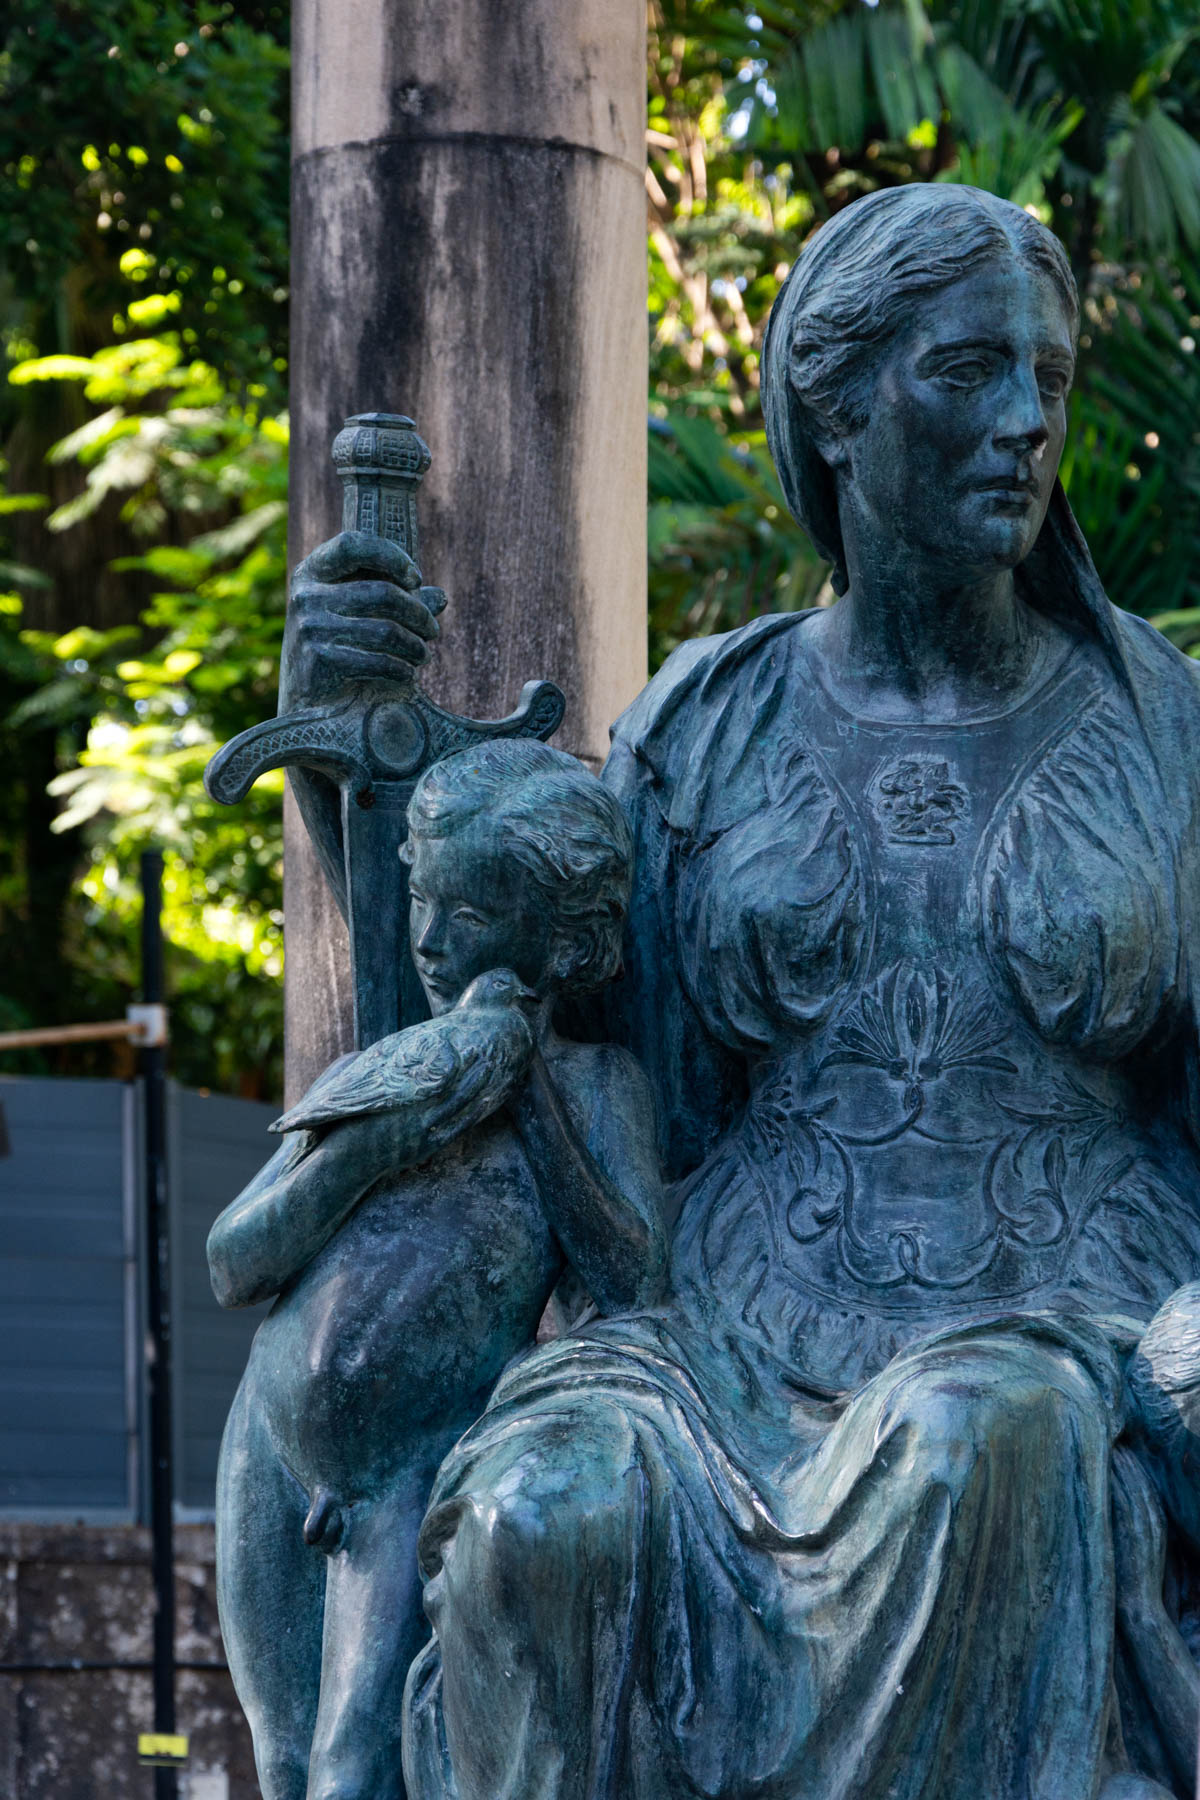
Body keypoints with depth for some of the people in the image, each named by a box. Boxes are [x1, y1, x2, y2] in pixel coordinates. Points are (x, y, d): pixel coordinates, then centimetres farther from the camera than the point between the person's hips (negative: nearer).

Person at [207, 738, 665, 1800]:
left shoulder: (595, 1084, -1)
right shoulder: (370, 1078, 10)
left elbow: (630, 1284, -14)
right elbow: (233, 1268, 2)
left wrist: (531, 1096, -16)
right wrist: (372, 1145, -13)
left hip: (428, 1478, -5)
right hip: (273, 1461, 5)